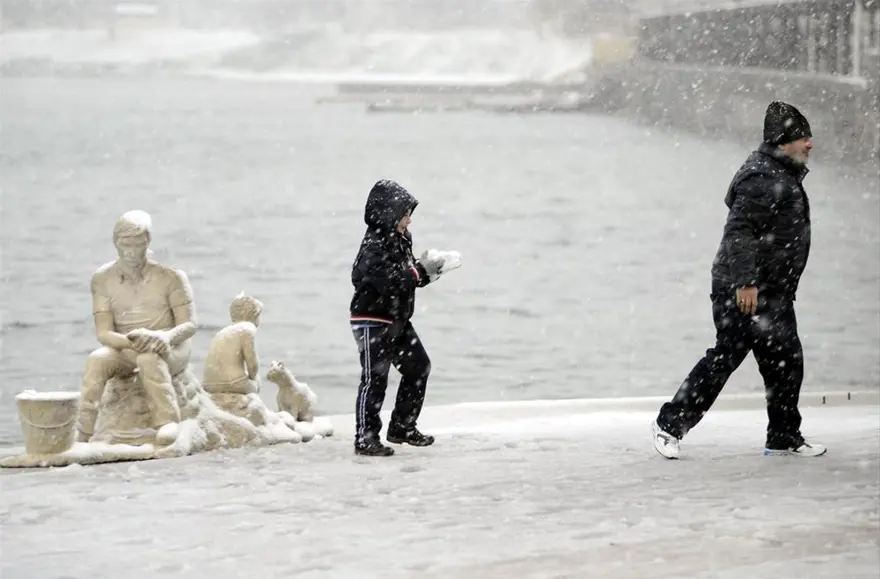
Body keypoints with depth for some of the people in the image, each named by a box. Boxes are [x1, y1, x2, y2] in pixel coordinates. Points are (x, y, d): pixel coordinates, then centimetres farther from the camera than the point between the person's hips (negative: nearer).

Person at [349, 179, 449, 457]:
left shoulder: (400, 240, 8)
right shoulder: (374, 247, -21)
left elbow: (408, 276, 16)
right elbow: (392, 283, -29)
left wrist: (429, 269, -2)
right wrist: (423, 270, -24)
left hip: (397, 320, 10)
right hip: (373, 322, -9)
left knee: (418, 368, 13)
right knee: (374, 379, -7)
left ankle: (402, 427, 23)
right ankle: (365, 438, -1)